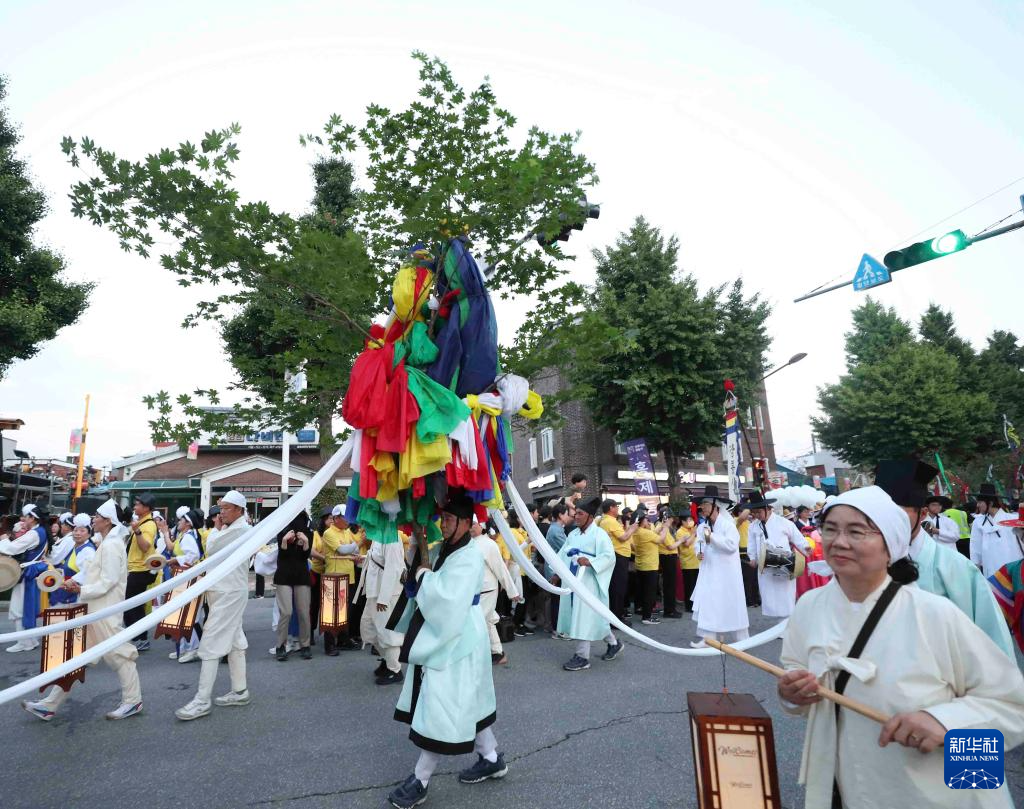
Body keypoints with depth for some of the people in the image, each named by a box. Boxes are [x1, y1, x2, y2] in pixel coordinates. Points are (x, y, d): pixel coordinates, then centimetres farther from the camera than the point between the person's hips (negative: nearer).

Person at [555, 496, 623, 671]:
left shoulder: (599, 533, -11)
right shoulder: (573, 534, 11)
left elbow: (609, 556, -18)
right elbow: (563, 554, 15)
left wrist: (589, 561, -28)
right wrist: (557, 574, 11)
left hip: (588, 582, -8)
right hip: (573, 580, 8)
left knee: (584, 617, -5)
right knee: (583, 617, 15)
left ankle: (582, 656, 5)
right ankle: (613, 642, 33)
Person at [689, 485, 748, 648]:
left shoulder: (727, 524, -14)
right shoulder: (702, 527, 6)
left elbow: (732, 545, -25)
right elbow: (698, 542, 20)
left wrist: (712, 537, -25)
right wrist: (698, 552, -2)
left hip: (726, 572, -6)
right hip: (709, 572, 6)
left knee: (730, 605, 2)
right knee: (708, 603, 4)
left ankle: (743, 639, 18)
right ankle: (710, 638, 11)